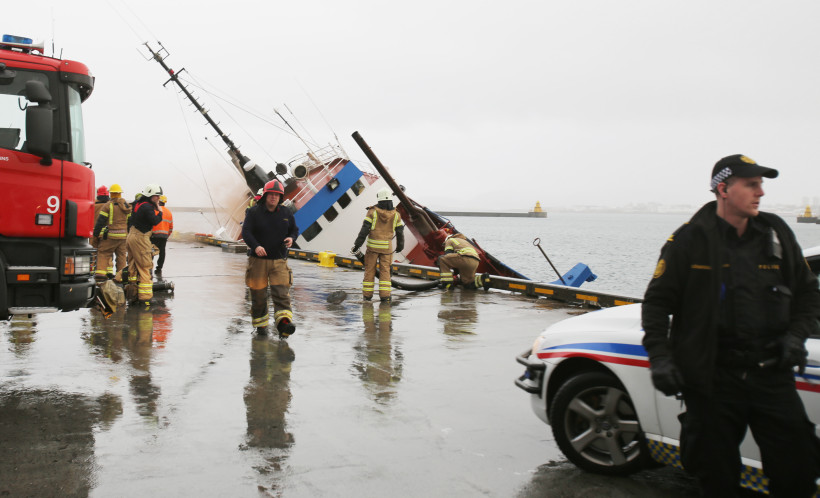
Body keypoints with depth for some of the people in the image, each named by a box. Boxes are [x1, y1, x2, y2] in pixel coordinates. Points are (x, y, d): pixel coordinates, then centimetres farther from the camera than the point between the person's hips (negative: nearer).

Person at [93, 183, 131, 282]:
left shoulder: (108, 205, -6)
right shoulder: (126, 206, 11)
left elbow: (100, 221, -7)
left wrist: (96, 233, 0)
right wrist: (128, 233, 24)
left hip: (111, 235, -5)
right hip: (123, 235, 5)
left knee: (103, 253, 5)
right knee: (121, 255, 10)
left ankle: (100, 272, -7)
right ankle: (121, 276, 12)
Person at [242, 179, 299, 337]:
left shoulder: (286, 213, 7)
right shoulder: (254, 212, -2)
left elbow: (294, 229, 18)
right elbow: (246, 231, -9)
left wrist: (291, 238, -6)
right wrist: (255, 246, -26)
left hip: (279, 261, 1)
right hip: (258, 260, -1)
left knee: (281, 293, -13)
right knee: (258, 295, 7)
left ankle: (283, 323, -24)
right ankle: (260, 324, 25)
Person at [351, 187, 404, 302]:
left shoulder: (373, 212, -7)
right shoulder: (396, 215, 1)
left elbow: (364, 229, -10)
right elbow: (400, 232, 7)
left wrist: (357, 244, -6)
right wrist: (400, 246, 23)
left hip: (373, 246, -1)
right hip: (387, 247, 1)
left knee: (370, 269, 8)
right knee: (385, 271, 6)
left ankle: (367, 295, 12)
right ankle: (385, 295, -1)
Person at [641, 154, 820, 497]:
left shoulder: (777, 233, 8)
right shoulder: (691, 239, -2)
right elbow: (657, 301, 1)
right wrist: (659, 356, -9)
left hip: (771, 376, 3)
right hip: (713, 381, -3)